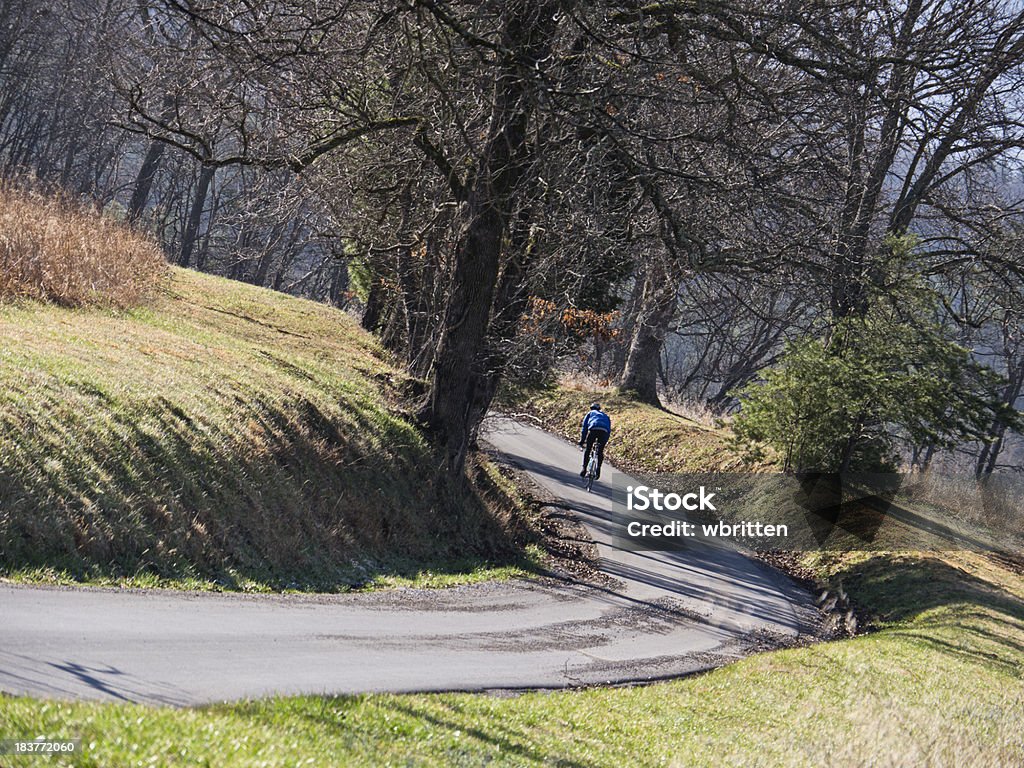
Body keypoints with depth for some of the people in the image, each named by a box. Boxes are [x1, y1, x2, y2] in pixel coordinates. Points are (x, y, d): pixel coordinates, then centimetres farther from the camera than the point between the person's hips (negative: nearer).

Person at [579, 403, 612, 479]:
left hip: (593, 429, -2)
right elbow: (609, 430, 35)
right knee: (600, 451, 17)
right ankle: (598, 469, 8)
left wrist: (581, 441, 28)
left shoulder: (590, 414, 31)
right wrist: (605, 442, 40)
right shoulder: (605, 415, 39)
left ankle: (584, 469, 5)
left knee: (587, 450, 11)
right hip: (604, 431, 2)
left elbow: (584, 428, 25)